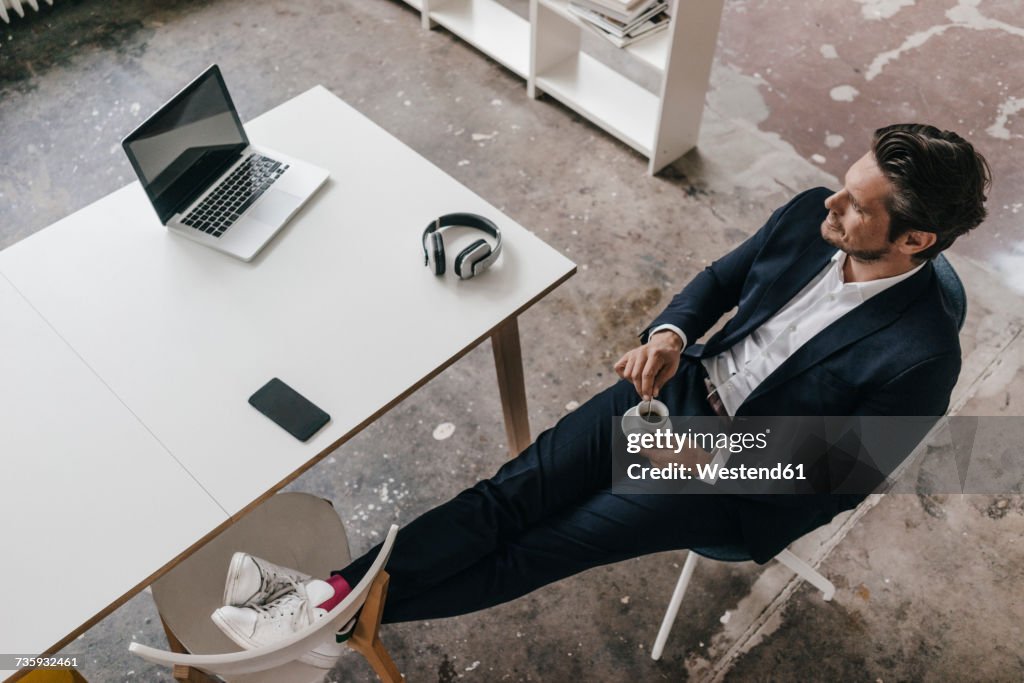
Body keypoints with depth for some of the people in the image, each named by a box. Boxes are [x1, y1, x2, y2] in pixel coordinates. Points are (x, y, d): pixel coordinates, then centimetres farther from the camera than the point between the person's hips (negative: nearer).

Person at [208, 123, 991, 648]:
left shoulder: (919, 357, -24)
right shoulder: (809, 216, -9)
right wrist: (670, 333, -13)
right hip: (680, 389, 5)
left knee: (549, 545, -10)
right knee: (516, 489, -12)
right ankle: (337, 589, -14)